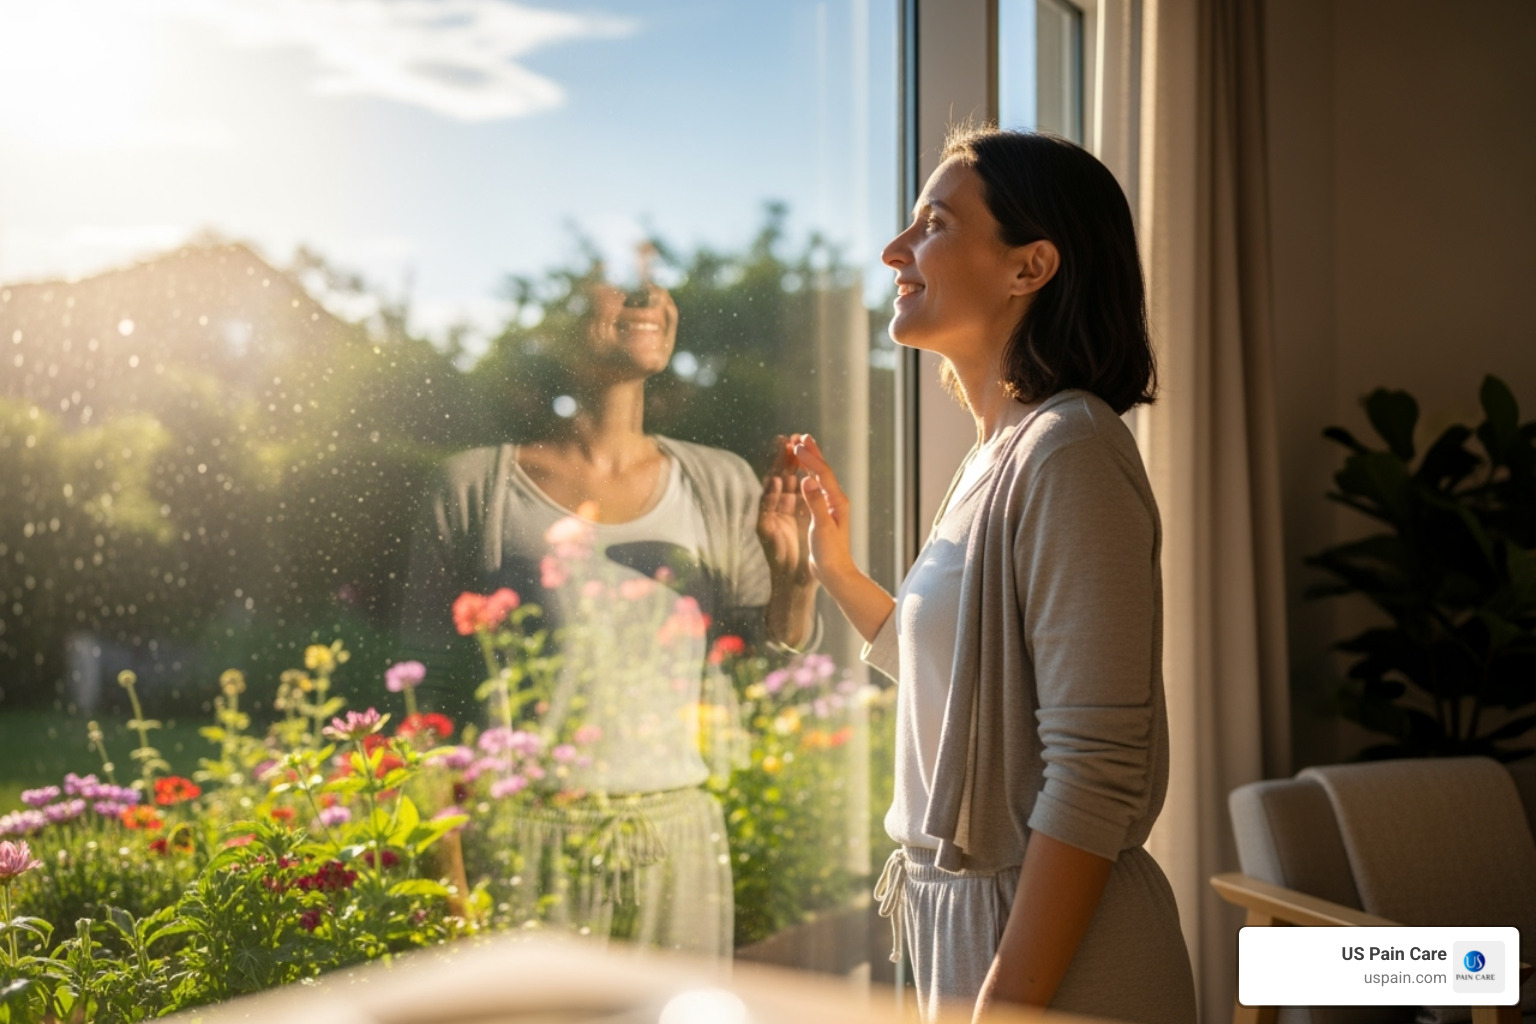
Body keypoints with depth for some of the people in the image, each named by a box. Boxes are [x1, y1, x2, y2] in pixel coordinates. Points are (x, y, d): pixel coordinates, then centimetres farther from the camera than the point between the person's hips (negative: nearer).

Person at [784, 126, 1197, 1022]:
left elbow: (1095, 772, -24)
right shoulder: (997, 454, 9)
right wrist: (839, 572, 13)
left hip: (1053, 949, -9)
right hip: (964, 916, 9)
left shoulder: (1069, 450, -19)